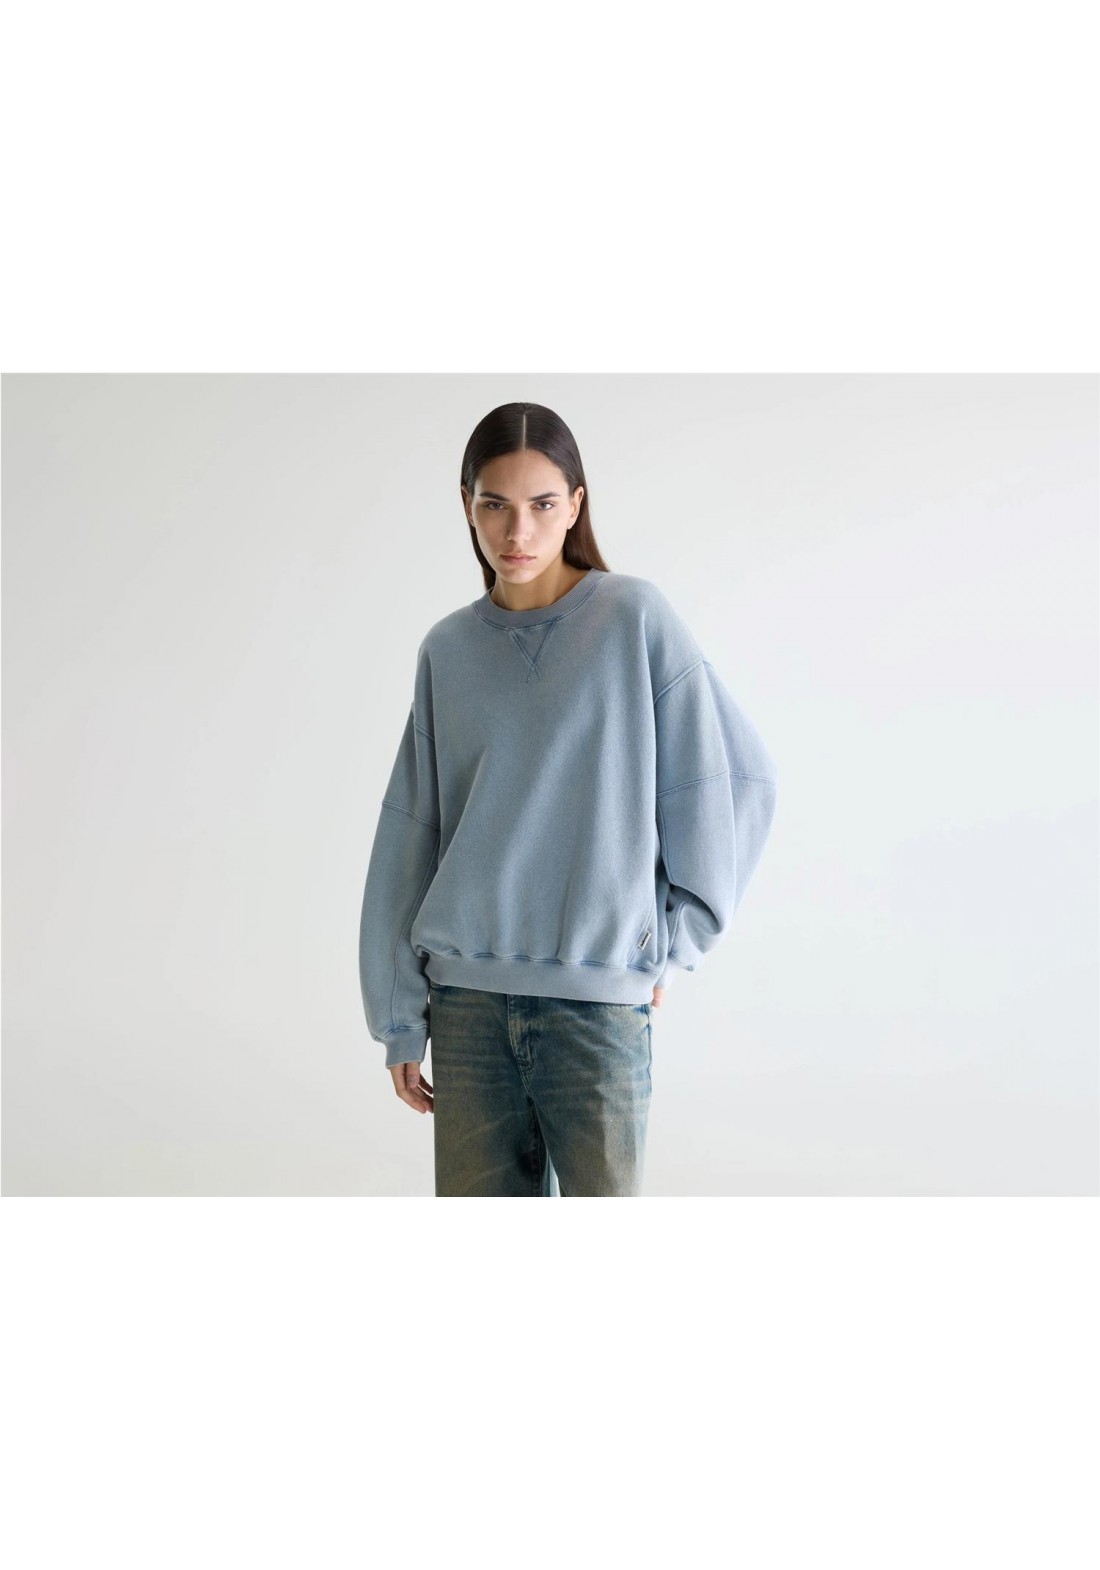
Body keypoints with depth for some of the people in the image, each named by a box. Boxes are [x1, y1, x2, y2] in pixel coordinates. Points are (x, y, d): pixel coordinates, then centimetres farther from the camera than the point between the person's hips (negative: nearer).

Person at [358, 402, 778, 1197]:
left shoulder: (637, 617, -2)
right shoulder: (448, 650, 8)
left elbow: (739, 776, 0)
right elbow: (408, 839, 9)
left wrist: (674, 942, 0)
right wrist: (400, 1017, 7)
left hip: (600, 997, -3)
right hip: (467, 999, 3)